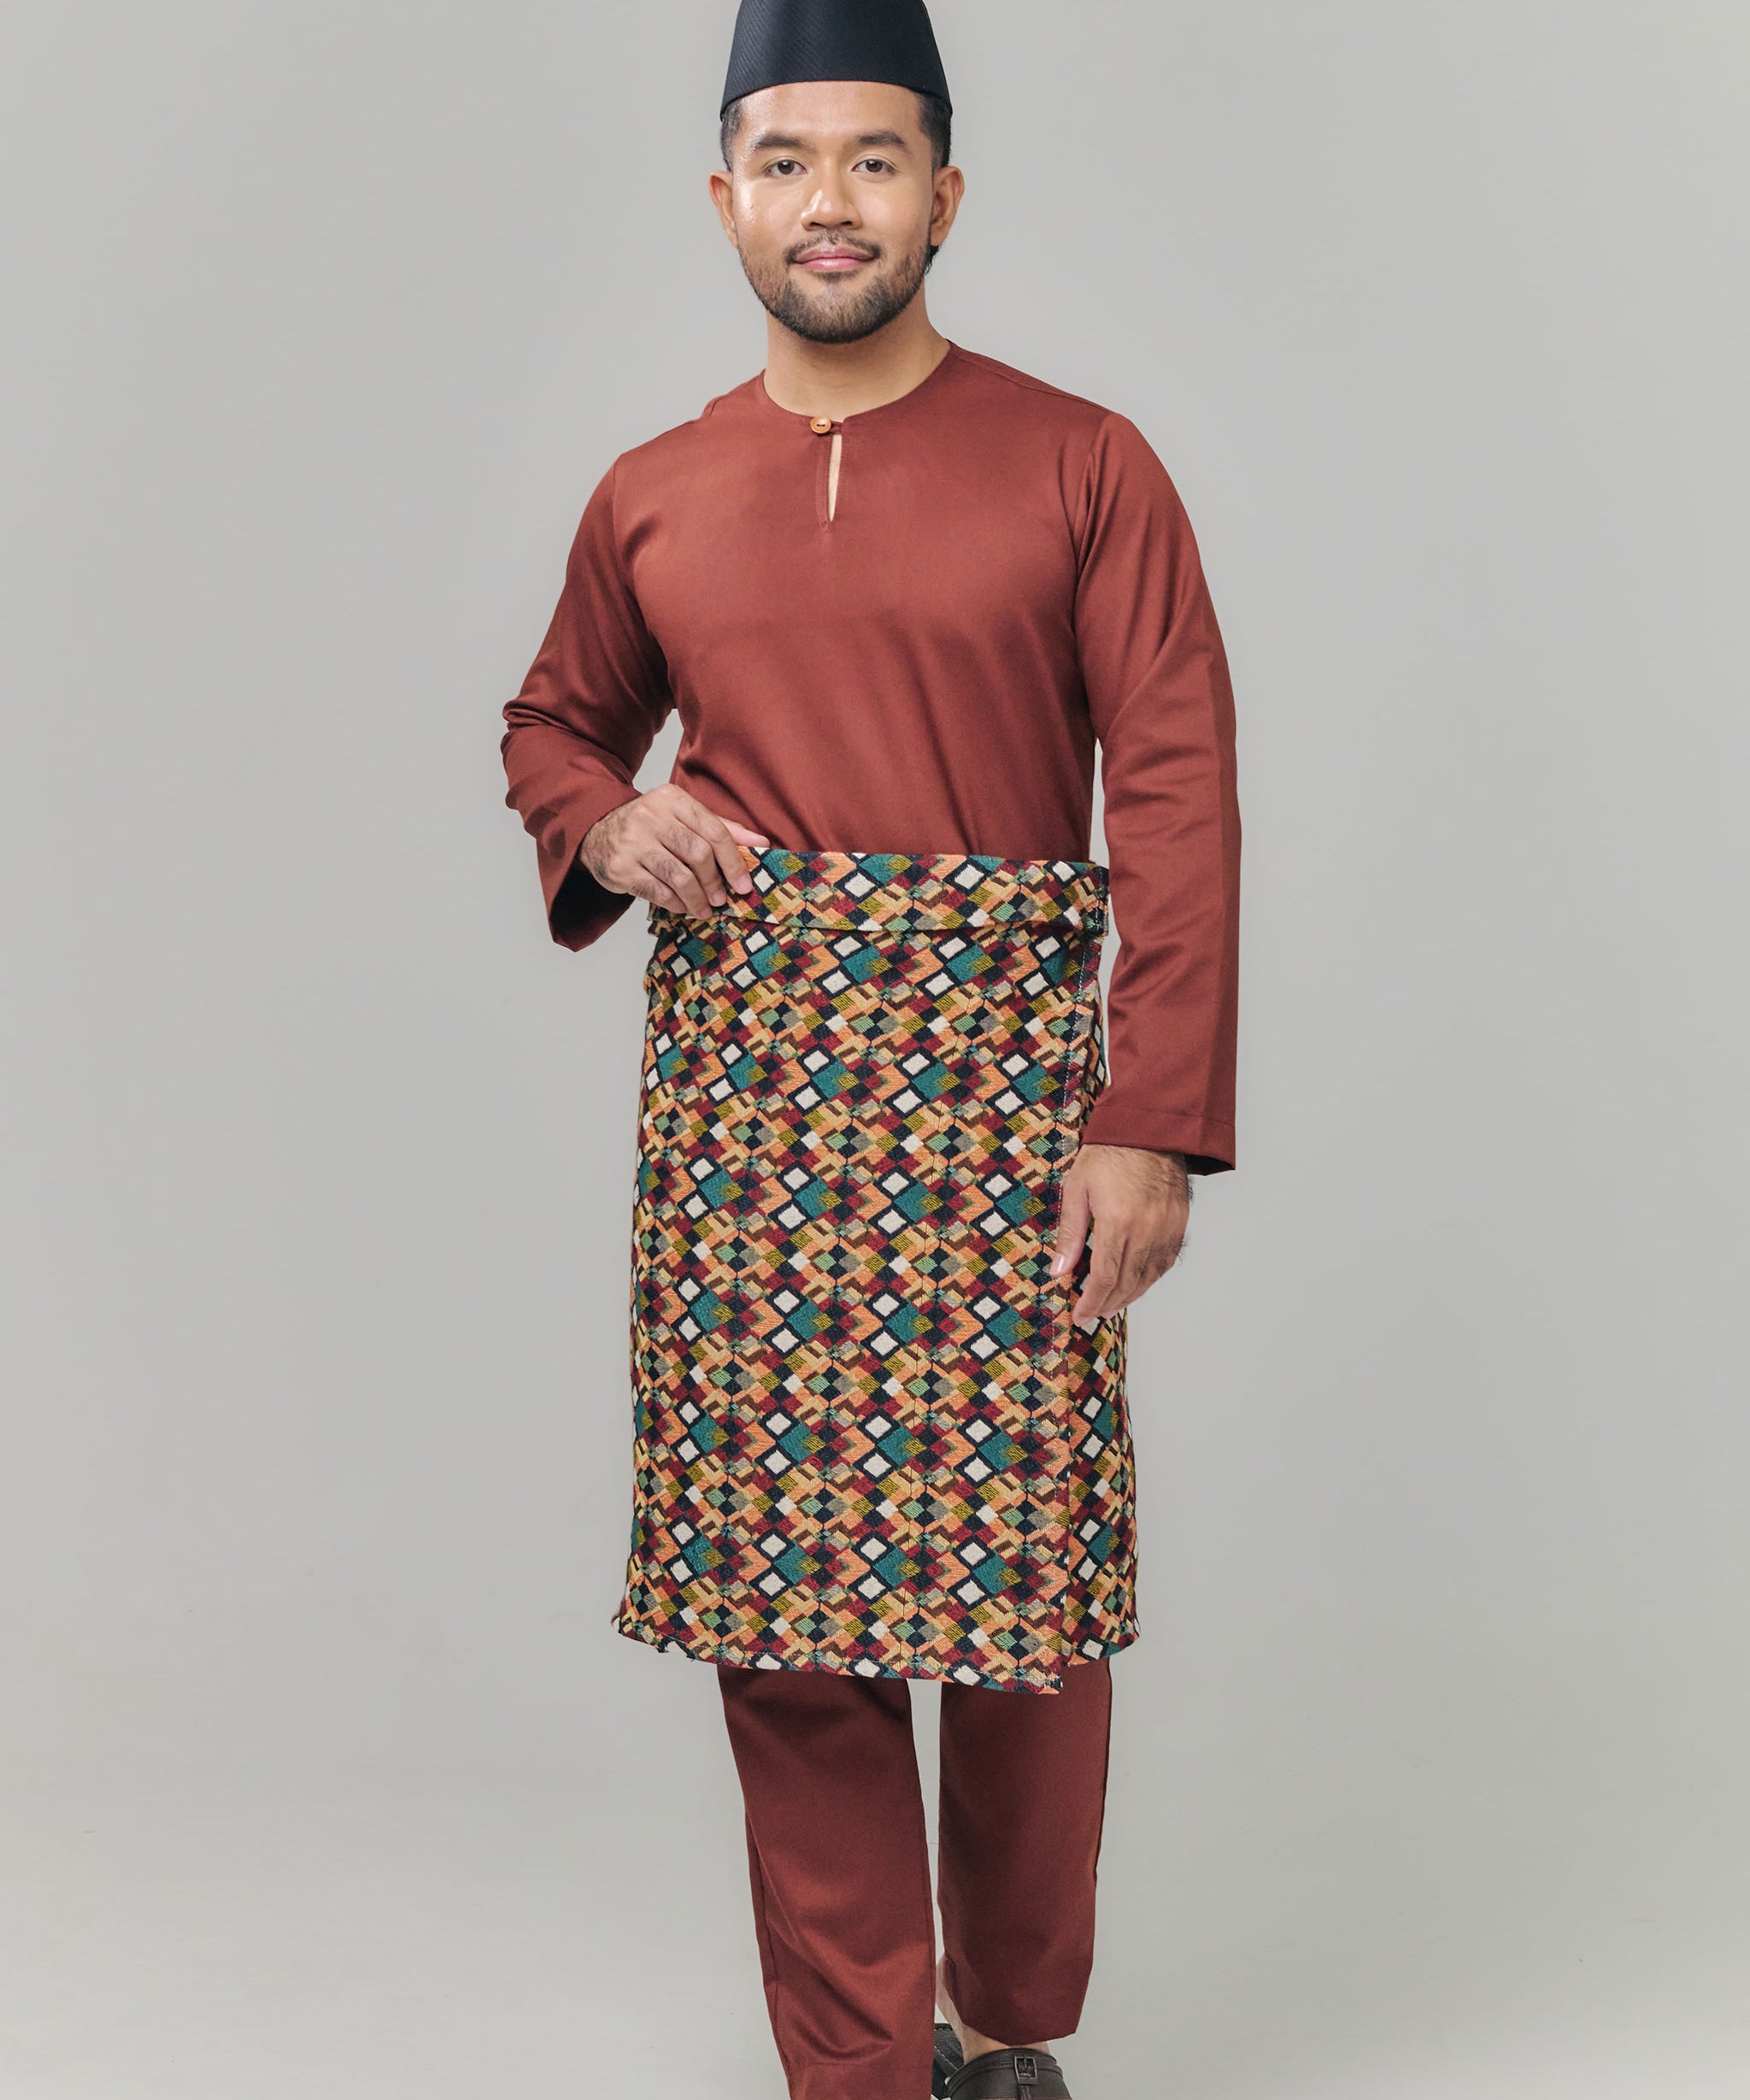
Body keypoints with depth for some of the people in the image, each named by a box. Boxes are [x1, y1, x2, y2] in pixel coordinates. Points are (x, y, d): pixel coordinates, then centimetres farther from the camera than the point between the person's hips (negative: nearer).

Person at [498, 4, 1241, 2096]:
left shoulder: (1085, 467, 1)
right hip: (742, 1084, 3)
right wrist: (603, 826, 1)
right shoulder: (651, 498, 11)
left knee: (1026, 1583, 2)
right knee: (784, 1605, 4)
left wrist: (1153, 1126, -12)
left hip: (1003, 1084, -2)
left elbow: (1179, 802, -4)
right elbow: (553, 723, 26)